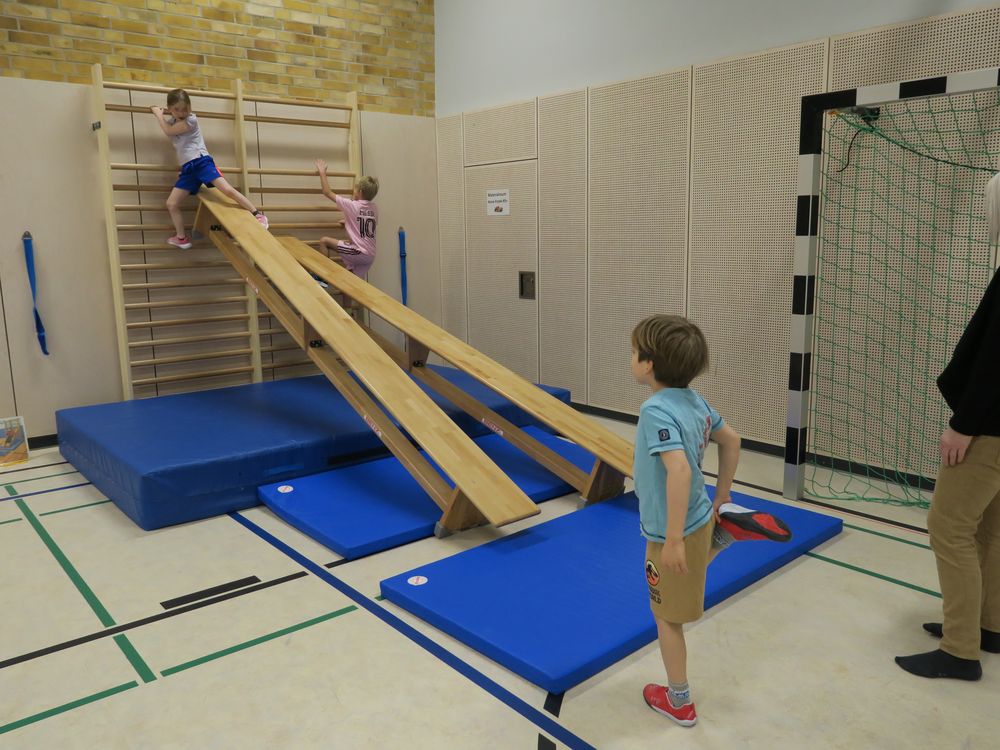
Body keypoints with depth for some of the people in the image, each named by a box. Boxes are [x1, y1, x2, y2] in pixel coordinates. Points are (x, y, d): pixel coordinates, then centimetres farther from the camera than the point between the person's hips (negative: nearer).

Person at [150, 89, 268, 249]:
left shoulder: (191, 120, -2)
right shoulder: (171, 121, 19)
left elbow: (168, 131, -3)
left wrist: (159, 115, 10)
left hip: (201, 162, -7)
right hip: (187, 169, 7)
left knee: (227, 190, -23)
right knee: (171, 204, 0)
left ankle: (258, 215, -16)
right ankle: (182, 238, 13)